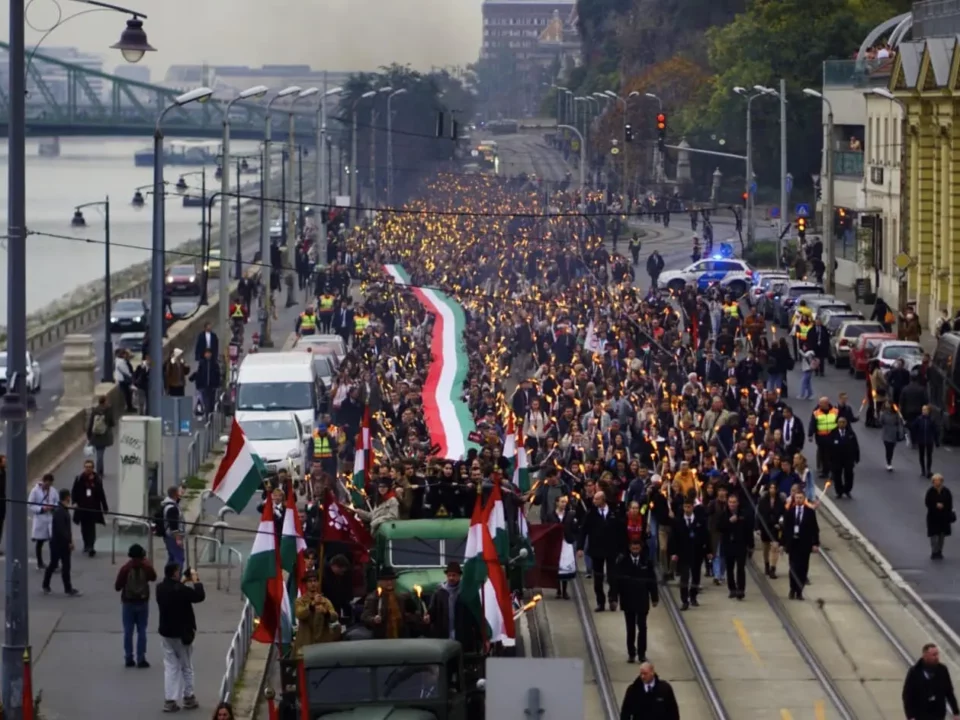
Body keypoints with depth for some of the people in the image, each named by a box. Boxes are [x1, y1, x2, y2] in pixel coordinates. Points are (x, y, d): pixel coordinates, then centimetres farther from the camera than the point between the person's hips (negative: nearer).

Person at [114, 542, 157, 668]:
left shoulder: (126, 568, -13)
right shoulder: (146, 567, -7)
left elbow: (117, 587, -11)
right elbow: (153, 578, 15)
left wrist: (118, 586, 12)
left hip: (128, 602, -1)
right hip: (143, 602, 1)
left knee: (128, 631, 6)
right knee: (142, 631, 6)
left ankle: (129, 658, 6)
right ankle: (141, 659, 3)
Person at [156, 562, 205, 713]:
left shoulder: (160, 588, -2)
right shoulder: (181, 590, -23)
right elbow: (200, 596, -13)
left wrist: (182, 582, 17)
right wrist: (196, 581, -1)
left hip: (166, 632, 5)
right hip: (181, 633, -5)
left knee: (170, 666, 8)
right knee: (186, 667, 11)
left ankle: (169, 700, 2)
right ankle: (188, 698, 19)